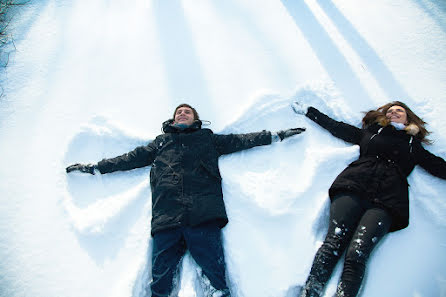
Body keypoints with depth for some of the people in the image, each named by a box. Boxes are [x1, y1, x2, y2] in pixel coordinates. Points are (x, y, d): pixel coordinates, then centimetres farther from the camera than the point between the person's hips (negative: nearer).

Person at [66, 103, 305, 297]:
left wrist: (277, 136, 21)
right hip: (166, 218, 2)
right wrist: (94, 168, 30)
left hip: (204, 216, -1)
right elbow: (131, 159, 31)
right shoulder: (160, 142, 32)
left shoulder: (207, 138, 27)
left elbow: (240, 141, 24)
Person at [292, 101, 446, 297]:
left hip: (388, 200, 0)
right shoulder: (371, 132, 32)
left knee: (357, 255, -25)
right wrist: (307, 111, 39)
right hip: (354, 185, 0)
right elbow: (336, 127, 35)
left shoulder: (414, 145, 32)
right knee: (333, 244, -24)